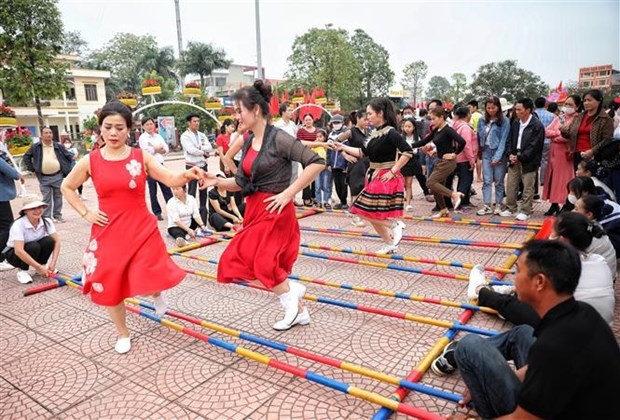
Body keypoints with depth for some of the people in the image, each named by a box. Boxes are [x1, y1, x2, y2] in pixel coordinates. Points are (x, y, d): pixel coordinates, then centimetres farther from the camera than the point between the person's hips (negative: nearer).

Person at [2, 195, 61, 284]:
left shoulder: (46, 222, -16)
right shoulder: (18, 225, -30)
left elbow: (57, 241, -17)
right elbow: (19, 251, -37)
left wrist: (53, 263, -28)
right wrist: (39, 267, -37)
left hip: (35, 250, 4)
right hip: (13, 253, -4)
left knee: (49, 241, -24)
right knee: (33, 246, -34)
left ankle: (41, 265, -1)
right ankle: (22, 270, -8)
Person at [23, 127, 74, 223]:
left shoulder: (58, 146, 3)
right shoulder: (35, 147, 2)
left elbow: (69, 156, 10)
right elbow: (26, 156, 12)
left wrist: (66, 168, 4)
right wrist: (31, 168, 4)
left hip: (58, 176, 1)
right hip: (44, 178, -1)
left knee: (58, 197, 9)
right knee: (46, 199, 3)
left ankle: (58, 215, 19)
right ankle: (46, 217, 9)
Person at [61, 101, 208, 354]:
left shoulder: (141, 157, -4)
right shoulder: (90, 161, -2)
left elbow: (170, 179, -14)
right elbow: (66, 187, 13)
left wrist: (187, 175, -36)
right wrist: (86, 213, 1)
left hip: (142, 229, -1)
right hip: (108, 233, 2)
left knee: (151, 281, -11)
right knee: (110, 286, 9)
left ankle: (157, 294, 31)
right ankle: (123, 334, 34)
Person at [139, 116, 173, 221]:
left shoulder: (158, 136, 13)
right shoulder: (142, 138, -2)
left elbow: (166, 149, 2)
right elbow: (147, 151, -16)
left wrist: (154, 148, -13)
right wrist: (158, 148, -8)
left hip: (160, 165, 5)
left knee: (166, 189, 6)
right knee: (153, 191, 4)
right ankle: (157, 212, 12)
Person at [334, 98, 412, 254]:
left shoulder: (391, 132, -15)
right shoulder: (374, 133, 9)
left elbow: (408, 152, -23)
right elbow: (364, 152, 18)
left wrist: (393, 171, -20)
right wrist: (343, 147, 13)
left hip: (386, 178, -9)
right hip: (374, 177, 9)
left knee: (365, 211, -11)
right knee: (373, 214, 11)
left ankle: (395, 225, 4)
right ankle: (390, 245, 23)